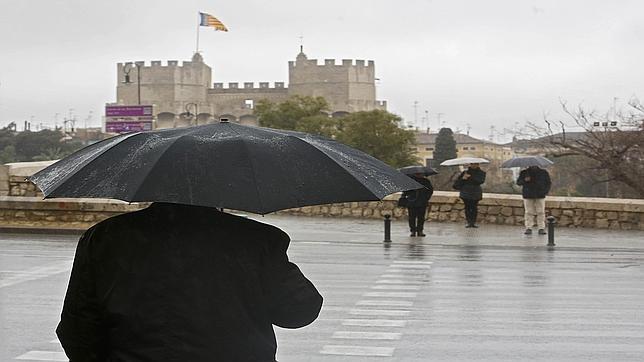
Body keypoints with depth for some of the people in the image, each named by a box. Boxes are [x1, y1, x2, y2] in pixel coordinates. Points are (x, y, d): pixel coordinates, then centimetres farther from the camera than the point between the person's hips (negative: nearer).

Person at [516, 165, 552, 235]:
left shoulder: (543, 173, 4)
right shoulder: (524, 173, 2)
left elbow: (548, 182, 12)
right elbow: (518, 182, 4)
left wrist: (545, 191, -3)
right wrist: (524, 180, -17)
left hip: (540, 196, 1)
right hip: (528, 196, -1)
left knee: (541, 212, 0)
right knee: (529, 212, -1)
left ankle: (541, 228, 4)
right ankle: (528, 228, 3)